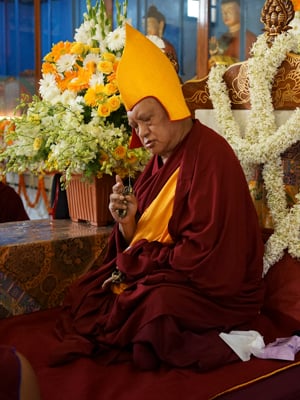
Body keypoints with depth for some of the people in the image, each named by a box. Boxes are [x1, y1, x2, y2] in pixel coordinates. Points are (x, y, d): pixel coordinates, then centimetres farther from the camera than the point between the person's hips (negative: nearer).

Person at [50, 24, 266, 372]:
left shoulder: (209, 156, -16)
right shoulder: (159, 161, 9)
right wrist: (126, 222, -11)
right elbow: (142, 240, 11)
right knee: (83, 294, -1)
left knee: (155, 303, -34)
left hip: (212, 288, -8)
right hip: (154, 277, 8)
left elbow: (204, 253, -21)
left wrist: (134, 263, -13)